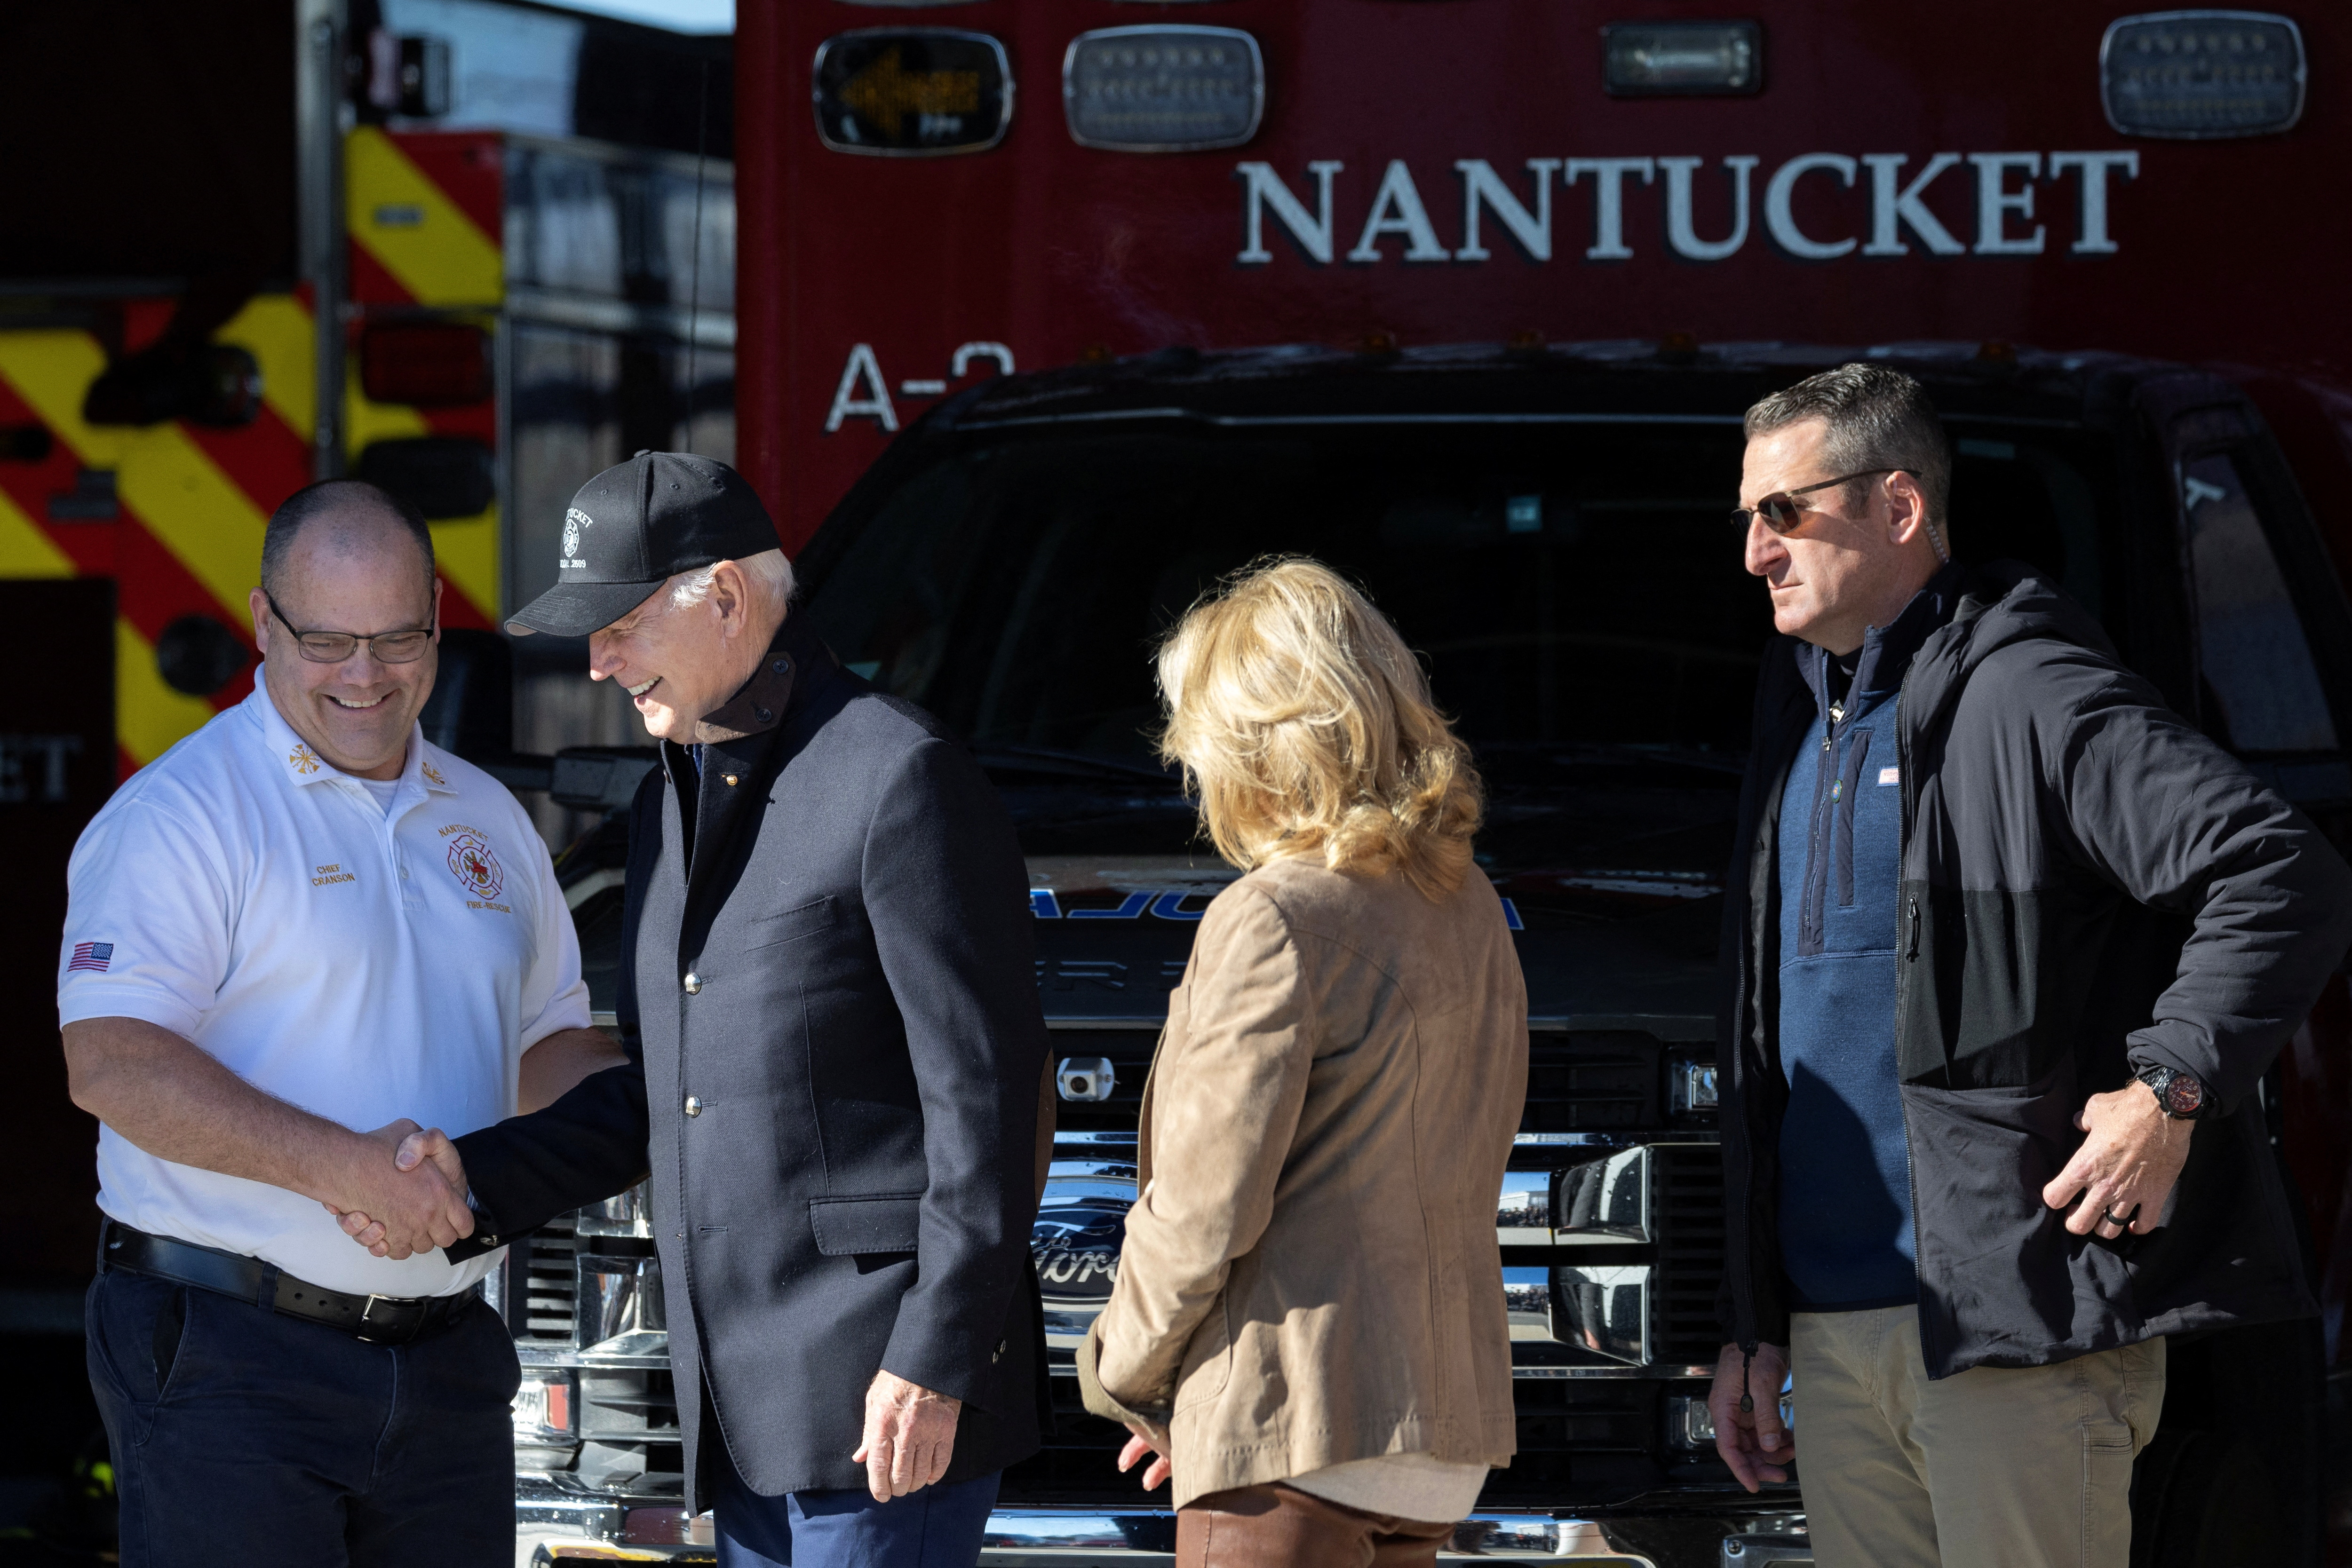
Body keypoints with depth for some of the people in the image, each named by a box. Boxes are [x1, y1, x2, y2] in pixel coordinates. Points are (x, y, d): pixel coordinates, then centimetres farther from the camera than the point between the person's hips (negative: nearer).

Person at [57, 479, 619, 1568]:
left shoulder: (487, 821, 15)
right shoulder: (178, 814, -7)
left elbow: (546, 1043, 26)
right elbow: (110, 1063, -18)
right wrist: (341, 1166, -27)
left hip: (445, 1363, 6)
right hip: (227, 1365, -6)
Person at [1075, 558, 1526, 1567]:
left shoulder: (1275, 924, -14)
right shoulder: (1470, 913, 11)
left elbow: (1204, 1209, -17)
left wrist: (1121, 1372, 1)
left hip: (1297, 1423, -9)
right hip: (1447, 1417, 9)